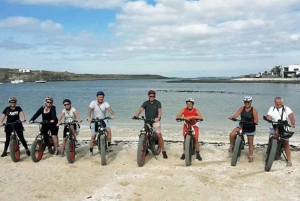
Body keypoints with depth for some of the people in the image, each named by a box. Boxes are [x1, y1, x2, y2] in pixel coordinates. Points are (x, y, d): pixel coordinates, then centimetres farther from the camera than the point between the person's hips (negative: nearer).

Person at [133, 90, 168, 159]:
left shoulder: (157, 103, -4)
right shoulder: (146, 103, 2)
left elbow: (159, 110, -19)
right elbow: (140, 109, -12)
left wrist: (158, 117, -40)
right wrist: (136, 116, -30)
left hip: (155, 121, -3)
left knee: (159, 135, -11)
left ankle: (163, 151, -5)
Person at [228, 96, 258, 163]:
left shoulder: (253, 110, -13)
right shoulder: (242, 108, -6)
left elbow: (256, 121, -14)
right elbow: (236, 114, -16)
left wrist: (254, 121, -37)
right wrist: (232, 117, -36)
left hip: (250, 128, -2)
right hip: (242, 126, 2)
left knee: (250, 143, 9)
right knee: (232, 134, -21)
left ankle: (251, 156, 28)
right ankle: (231, 146, 5)